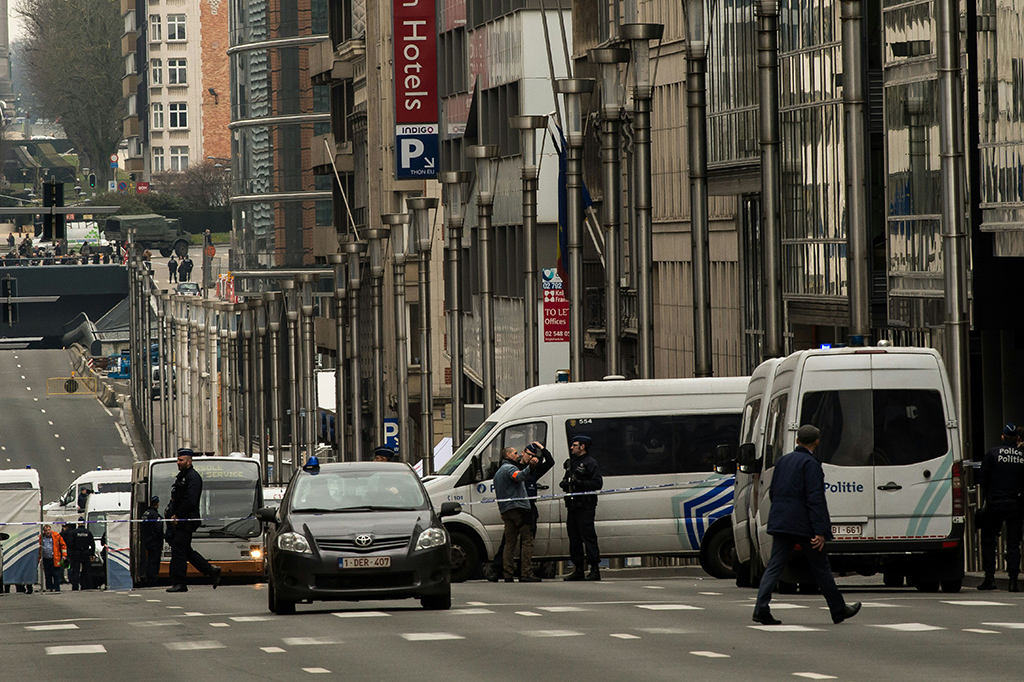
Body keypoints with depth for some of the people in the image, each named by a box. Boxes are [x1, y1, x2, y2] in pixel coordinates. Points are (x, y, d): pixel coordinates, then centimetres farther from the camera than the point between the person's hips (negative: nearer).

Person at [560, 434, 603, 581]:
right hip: (572, 505, 9)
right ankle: (578, 570, 13)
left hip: (585, 506, -9)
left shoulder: (590, 463, -4)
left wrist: (580, 483, -21)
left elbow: (597, 483, -13)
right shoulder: (570, 463, 22)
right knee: (574, 538, 8)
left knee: (588, 536, -11)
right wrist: (564, 483, 10)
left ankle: (595, 569, -12)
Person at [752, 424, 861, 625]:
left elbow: (772, 493, 18)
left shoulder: (782, 461, 11)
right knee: (820, 567, 5)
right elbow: (814, 499, -17)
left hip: (780, 523, 6)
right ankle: (838, 610, 17)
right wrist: (819, 531, -19)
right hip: (803, 525, -6)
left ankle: (761, 608, -13)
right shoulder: (811, 464, -12)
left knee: (775, 565, 2)